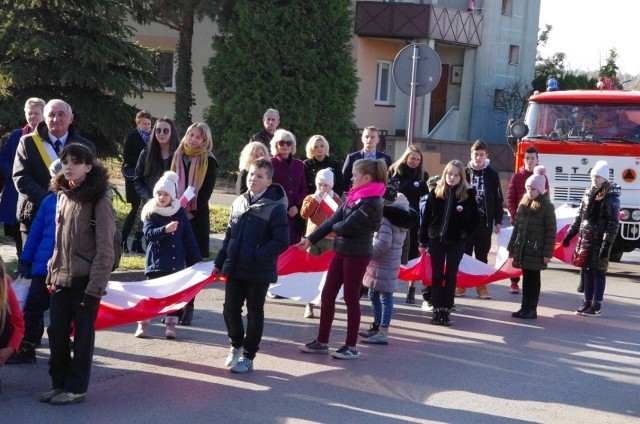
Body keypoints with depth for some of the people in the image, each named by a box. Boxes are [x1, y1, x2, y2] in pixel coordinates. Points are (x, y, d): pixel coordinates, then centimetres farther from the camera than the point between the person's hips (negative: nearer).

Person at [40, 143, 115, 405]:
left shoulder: (99, 200, -12)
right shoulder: (63, 196, 10)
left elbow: (105, 249, -14)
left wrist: (95, 287, -17)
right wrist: (52, 274, 11)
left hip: (85, 281, -6)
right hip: (61, 279, 6)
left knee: (82, 335, 5)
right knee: (56, 332, 9)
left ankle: (76, 388, 15)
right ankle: (59, 383, 23)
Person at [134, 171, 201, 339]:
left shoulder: (180, 212, 3)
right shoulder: (150, 213, -3)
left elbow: (189, 238, 6)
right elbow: (148, 233, -18)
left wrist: (196, 260, 4)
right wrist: (165, 229, -35)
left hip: (177, 263, 2)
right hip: (156, 262, -2)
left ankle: (171, 326, 15)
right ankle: (142, 325, 10)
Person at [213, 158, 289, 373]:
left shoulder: (275, 208, -13)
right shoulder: (239, 202, 6)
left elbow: (282, 241, -17)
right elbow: (229, 235, 13)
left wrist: (257, 256, -21)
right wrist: (219, 262, 12)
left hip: (259, 272, -5)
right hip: (234, 269, 5)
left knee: (254, 314, 8)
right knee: (230, 308, 10)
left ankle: (248, 356, 19)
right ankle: (236, 345, 34)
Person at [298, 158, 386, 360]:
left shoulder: (371, 202, -18)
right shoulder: (354, 196, 8)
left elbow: (346, 226, -21)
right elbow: (334, 219, 7)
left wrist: (334, 227, 1)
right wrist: (311, 239, 3)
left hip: (357, 254, -8)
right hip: (341, 251, 8)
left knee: (351, 298, 1)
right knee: (327, 295, 10)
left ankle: (351, 347, 13)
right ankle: (321, 341, 20)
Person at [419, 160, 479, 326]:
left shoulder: (468, 194, -4)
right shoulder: (436, 192, -1)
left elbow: (476, 219, 3)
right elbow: (426, 217, 2)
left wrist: (465, 233, -4)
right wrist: (423, 241, 1)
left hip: (456, 242, -1)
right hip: (436, 239, 1)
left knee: (450, 275, 4)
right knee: (437, 275, 4)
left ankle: (446, 309, 8)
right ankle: (437, 309, 9)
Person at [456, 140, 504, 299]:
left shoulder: (492, 175, 3)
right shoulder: (464, 173, 2)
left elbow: (498, 199, 4)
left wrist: (498, 220, 0)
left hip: (485, 221, 0)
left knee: (482, 255, 7)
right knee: (464, 253, 6)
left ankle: (481, 285, 14)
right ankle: (461, 284, 14)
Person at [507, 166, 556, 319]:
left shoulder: (547, 207, -8)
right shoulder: (523, 204, 10)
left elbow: (551, 232, -10)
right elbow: (516, 227, 15)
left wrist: (547, 253, -14)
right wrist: (512, 247, 13)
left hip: (536, 250, -5)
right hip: (522, 249, 5)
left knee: (533, 279, 2)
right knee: (526, 278, 12)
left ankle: (532, 309, 8)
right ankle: (524, 307, 18)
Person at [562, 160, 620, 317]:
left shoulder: (611, 198, -11)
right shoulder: (588, 194, 11)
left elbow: (613, 224, -15)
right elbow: (579, 217, 18)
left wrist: (607, 245, -20)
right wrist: (569, 235, 16)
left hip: (599, 241, -7)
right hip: (585, 239, 7)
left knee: (598, 272, 0)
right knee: (586, 271, 11)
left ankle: (597, 306, 6)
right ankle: (588, 302, 20)